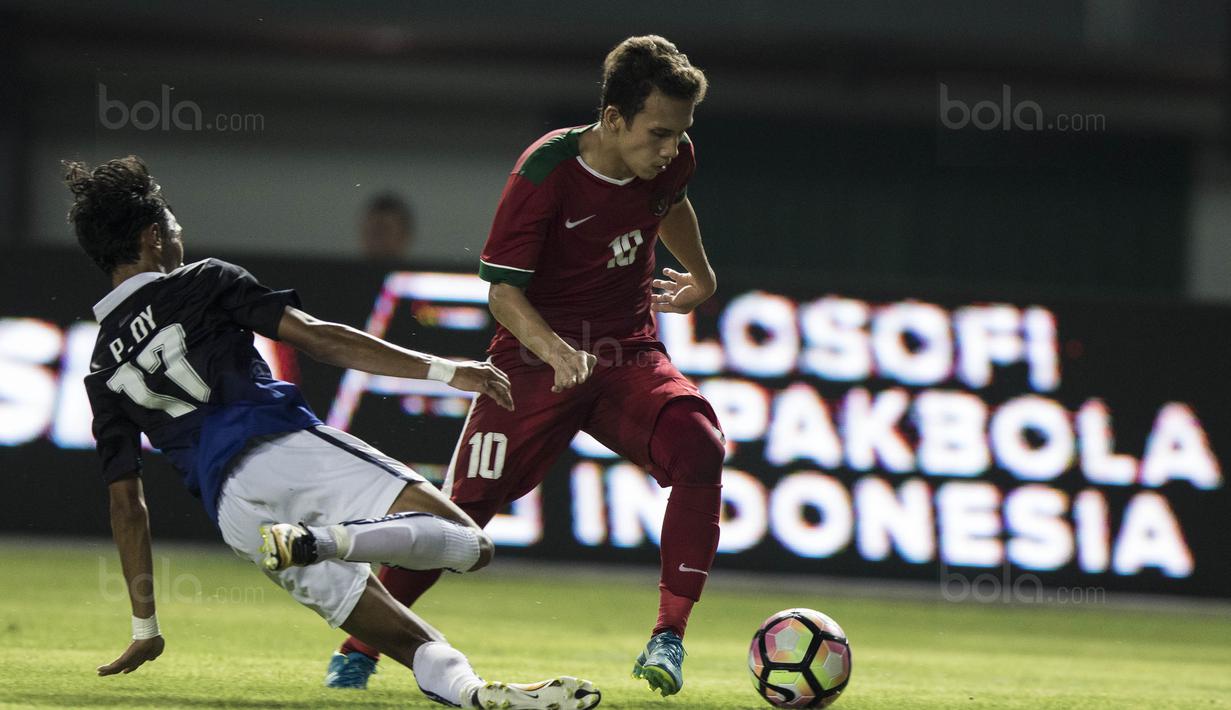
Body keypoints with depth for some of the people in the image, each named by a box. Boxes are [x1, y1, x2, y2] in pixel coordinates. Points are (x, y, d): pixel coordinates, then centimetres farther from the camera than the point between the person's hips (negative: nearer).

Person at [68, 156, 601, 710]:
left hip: (232, 511, 5)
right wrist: (443, 370, -1)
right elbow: (318, 339, 1)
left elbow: (125, 503, 21)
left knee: (415, 642, 2)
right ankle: (318, 541, -35)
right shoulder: (198, 284, 12)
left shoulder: (103, 372, 24)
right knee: (467, 543, -15)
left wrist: (144, 628, 26)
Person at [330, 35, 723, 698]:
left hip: (629, 353, 3)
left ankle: (668, 638, -19)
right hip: (535, 358, -3)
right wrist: (555, 350, -36)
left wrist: (700, 276, 37)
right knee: (462, 507, -5)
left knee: (699, 448, -26)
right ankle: (359, 647, 15)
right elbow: (503, 289, -19)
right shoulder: (546, 171, -20)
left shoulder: (671, 159, -5)